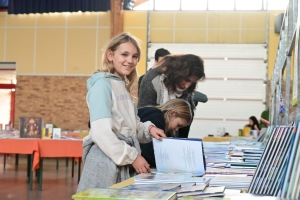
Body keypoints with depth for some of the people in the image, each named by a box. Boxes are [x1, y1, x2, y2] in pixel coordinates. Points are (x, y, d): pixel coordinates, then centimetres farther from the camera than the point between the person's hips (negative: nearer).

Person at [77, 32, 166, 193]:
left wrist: (148, 129, -2)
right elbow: (101, 132, -20)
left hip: (123, 161, 8)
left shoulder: (122, 85, 16)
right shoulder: (102, 84, -11)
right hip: (106, 160, -8)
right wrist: (132, 157, -17)